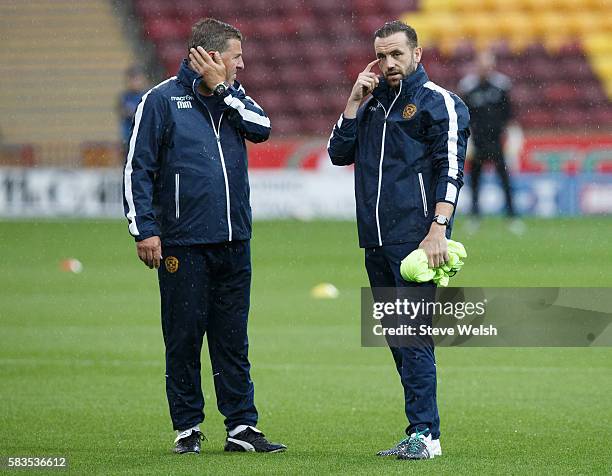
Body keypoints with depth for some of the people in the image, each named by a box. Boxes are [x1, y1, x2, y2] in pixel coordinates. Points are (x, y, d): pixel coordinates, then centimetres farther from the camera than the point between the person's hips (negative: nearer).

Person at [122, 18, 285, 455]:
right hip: (183, 243, -5)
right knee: (184, 339, 1)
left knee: (233, 339, 6)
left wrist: (221, 89, -5)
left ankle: (242, 427, 8)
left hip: (234, 241, 5)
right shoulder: (162, 100, -2)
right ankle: (188, 428, 9)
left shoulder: (233, 97, 15)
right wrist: (144, 230, -10)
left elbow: (261, 127, -4)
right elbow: (138, 168, -4)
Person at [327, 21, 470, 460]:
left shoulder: (438, 103, -1)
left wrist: (438, 229, -19)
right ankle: (421, 434, 10)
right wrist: (355, 102, 5)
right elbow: (339, 153, 14)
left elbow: (451, 169, -9)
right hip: (376, 241, 7)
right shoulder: (372, 103, 20)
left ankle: (424, 434, -14)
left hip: (416, 238, -7)